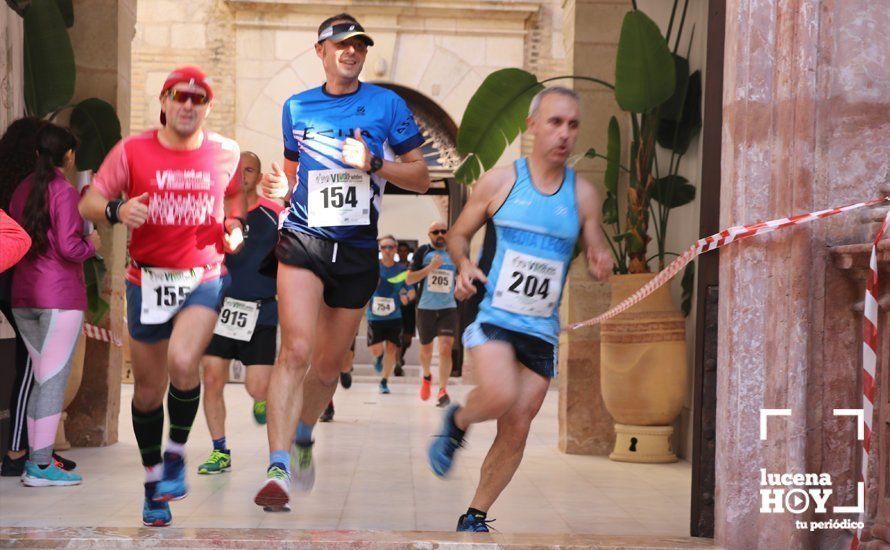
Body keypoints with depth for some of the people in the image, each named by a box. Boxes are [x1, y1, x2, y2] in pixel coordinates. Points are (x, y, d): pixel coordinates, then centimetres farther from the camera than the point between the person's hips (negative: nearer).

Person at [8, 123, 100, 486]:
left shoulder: (22, 190, 11)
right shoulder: (64, 191, -11)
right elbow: (69, 247, -18)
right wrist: (91, 244, 1)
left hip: (23, 297, 7)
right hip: (60, 296, -7)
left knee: (42, 378, 15)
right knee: (55, 379, -3)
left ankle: (34, 459, 16)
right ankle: (41, 466, -2)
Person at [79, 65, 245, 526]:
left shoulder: (225, 153, 2)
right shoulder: (133, 150, -2)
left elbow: (235, 197, 20)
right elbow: (88, 203, 1)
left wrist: (235, 227, -1)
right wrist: (117, 210, -20)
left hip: (203, 279, -1)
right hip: (147, 281, 1)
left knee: (183, 363, -26)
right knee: (148, 389, 8)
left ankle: (176, 454, -1)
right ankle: (154, 484, 27)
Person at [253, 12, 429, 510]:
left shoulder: (388, 104, 4)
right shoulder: (296, 108, 11)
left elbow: (422, 178, 4)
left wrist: (374, 163, -13)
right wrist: (283, 187, 2)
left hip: (359, 250, 1)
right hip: (303, 241, -1)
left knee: (329, 365, 10)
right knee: (296, 350, -19)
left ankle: (303, 439, 39)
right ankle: (278, 469, -21)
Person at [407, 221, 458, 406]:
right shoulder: (423, 252, -2)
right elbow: (409, 279, -7)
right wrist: (430, 267, -18)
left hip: (448, 308, 0)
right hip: (426, 308, 0)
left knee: (445, 349, -14)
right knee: (426, 349, 15)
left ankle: (443, 391, -10)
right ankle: (427, 376, 44)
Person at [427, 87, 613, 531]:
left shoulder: (584, 194, 4)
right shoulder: (499, 181, -1)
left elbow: (597, 254, 12)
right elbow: (458, 235, 9)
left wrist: (601, 262, -12)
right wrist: (464, 266, -13)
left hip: (542, 329, 3)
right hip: (492, 315, -3)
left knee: (516, 431, 3)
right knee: (500, 395, -30)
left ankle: (475, 517, 21)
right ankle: (457, 422, 4)